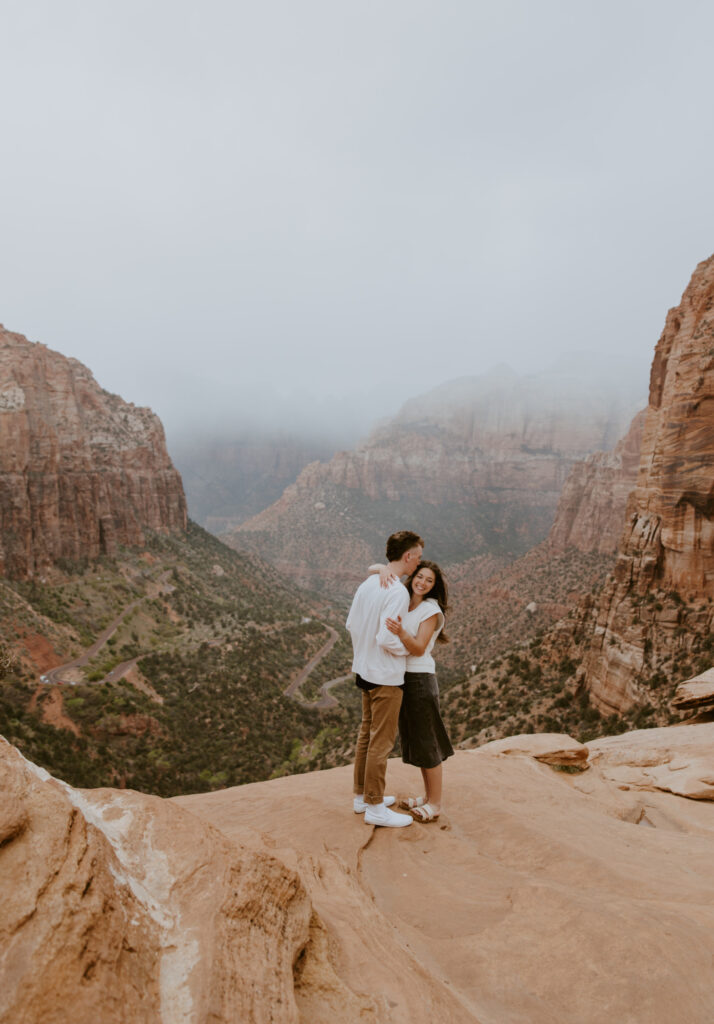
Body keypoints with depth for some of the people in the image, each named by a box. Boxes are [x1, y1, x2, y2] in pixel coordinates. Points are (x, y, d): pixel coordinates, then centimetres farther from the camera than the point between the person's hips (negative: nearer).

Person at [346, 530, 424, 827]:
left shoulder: (367, 584, 4)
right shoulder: (398, 592, -23)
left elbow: (351, 625, 10)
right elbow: (387, 639, -26)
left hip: (365, 670, 9)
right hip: (386, 676, -9)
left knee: (367, 734, 20)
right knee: (381, 741, 3)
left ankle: (362, 796, 33)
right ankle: (375, 808, 15)